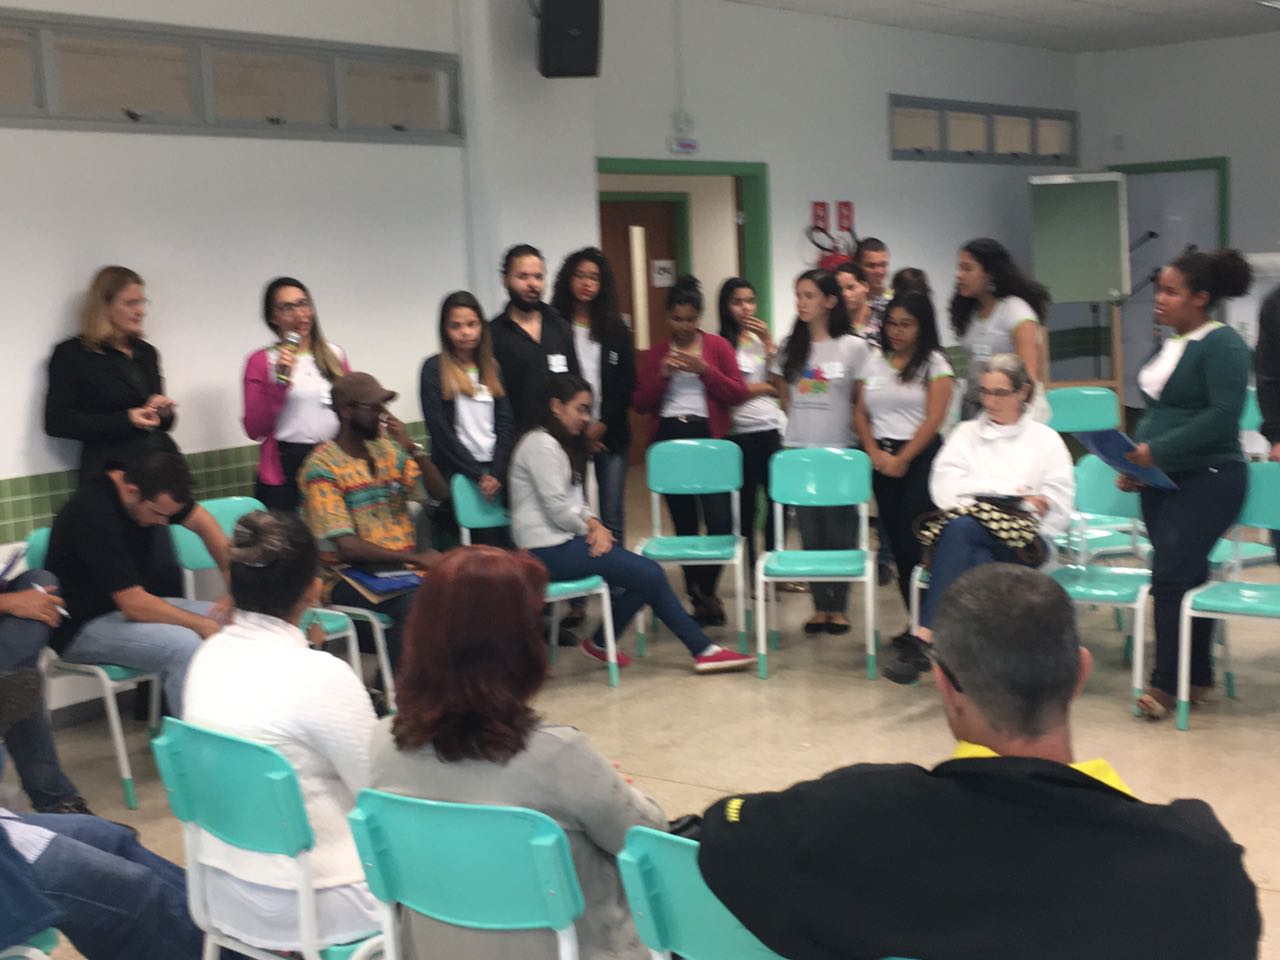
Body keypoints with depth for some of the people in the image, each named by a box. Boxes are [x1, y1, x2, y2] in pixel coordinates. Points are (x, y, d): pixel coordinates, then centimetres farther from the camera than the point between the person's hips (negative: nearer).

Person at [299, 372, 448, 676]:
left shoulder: (387, 447, 12)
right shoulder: (323, 466, -8)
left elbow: (440, 493, 9)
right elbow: (347, 547, -16)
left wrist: (413, 449, -6)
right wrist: (414, 558, -21)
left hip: (402, 565, 6)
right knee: (413, 605, -33)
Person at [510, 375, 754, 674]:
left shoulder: (560, 443, 18)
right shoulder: (541, 444, -13)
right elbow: (557, 508, -18)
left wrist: (594, 526, -2)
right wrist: (592, 529, -2)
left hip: (565, 539, 9)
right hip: (548, 548, -9)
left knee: (644, 574, -6)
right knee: (648, 574, -13)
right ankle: (702, 650, -6)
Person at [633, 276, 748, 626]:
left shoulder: (717, 345, 3)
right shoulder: (657, 352, 9)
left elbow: (738, 394, -4)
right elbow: (640, 403, 5)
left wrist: (703, 369, -15)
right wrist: (663, 374, -10)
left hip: (710, 438, -2)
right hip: (669, 439, 2)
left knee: (719, 521, -12)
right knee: (684, 524, 7)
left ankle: (705, 591, 6)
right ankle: (698, 594, 17)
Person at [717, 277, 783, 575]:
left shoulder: (762, 338, 13)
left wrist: (768, 341, -5)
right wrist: (765, 386, -1)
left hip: (771, 430, 4)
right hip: (739, 434, -4)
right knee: (747, 504, 3)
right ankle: (753, 572, 12)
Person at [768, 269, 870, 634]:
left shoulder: (853, 347, -5)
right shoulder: (790, 348, 7)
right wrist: (804, 423, 11)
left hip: (839, 451, -3)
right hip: (798, 451, 3)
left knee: (839, 532, 0)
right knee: (810, 532, 6)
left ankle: (839, 607, 11)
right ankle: (820, 606, 13)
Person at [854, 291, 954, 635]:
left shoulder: (934, 363, 1)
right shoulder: (875, 361, 14)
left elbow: (934, 418, -8)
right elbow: (861, 413, 11)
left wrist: (902, 459, -11)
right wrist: (876, 454, -4)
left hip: (920, 457, -4)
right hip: (881, 459, 4)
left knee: (916, 540, -12)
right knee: (897, 541, 4)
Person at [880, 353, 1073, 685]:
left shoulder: (1046, 439, 20)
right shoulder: (966, 433, 24)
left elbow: (1058, 503, 6)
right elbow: (945, 489, 6)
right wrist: (1012, 491, 0)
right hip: (974, 539, 2)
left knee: (960, 527, -36)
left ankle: (923, 637, -44)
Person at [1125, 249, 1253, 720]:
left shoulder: (1223, 345, -12)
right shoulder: (1170, 344, 13)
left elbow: (1223, 416, -21)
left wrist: (1158, 450, -22)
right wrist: (1135, 463, 5)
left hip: (1208, 478, -8)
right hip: (1162, 480, 8)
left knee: (1170, 574, -11)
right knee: (1186, 575, 10)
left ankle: (1166, 682, -2)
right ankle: (1198, 677, 19)